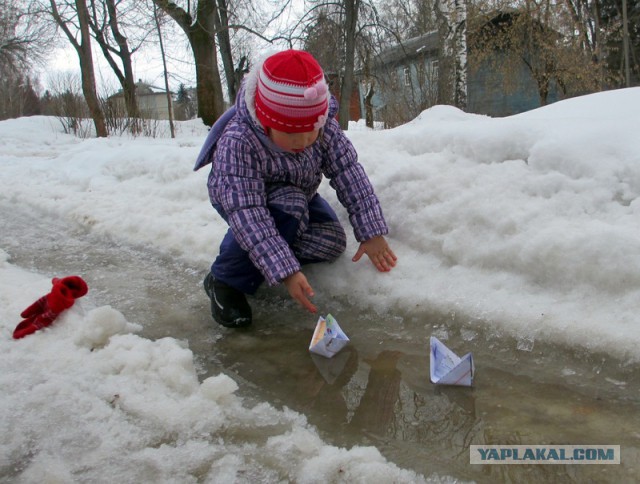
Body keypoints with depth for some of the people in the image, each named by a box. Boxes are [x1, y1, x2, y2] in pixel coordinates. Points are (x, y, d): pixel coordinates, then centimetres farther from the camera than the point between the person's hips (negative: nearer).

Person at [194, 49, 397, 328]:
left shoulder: (325, 127, -25)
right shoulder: (237, 142, -39)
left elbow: (351, 177, -20)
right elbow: (248, 214, -42)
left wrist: (371, 233, -25)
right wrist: (285, 272, -47)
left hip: (299, 194, 6)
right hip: (236, 198, -5)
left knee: (332, 243, -16)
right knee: (289, 208, -38)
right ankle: (227, 281, -20)